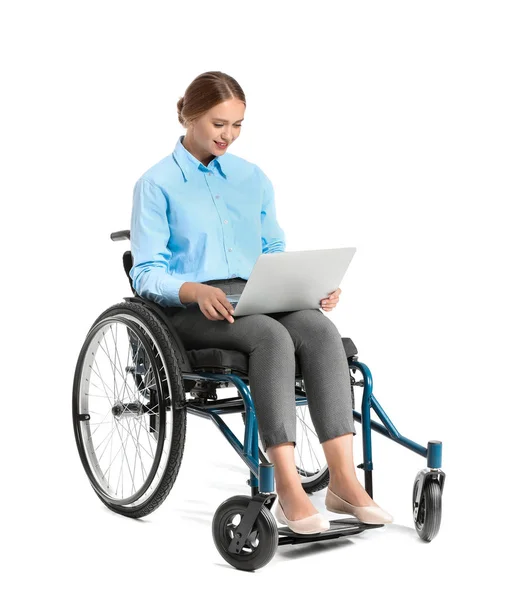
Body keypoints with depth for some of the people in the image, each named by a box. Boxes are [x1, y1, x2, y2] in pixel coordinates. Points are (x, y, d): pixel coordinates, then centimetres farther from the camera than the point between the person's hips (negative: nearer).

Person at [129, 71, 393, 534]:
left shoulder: (253, 178, 20)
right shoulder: (157, 184, 5)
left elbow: (275, 252, 20)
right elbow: (146, 273, -3)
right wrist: (196, 290, -23)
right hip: (190, 307, -4)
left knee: (320, 328, -29)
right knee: (272, 336, -36)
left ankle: (342, 478, -34)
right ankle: (288, 488, -38)